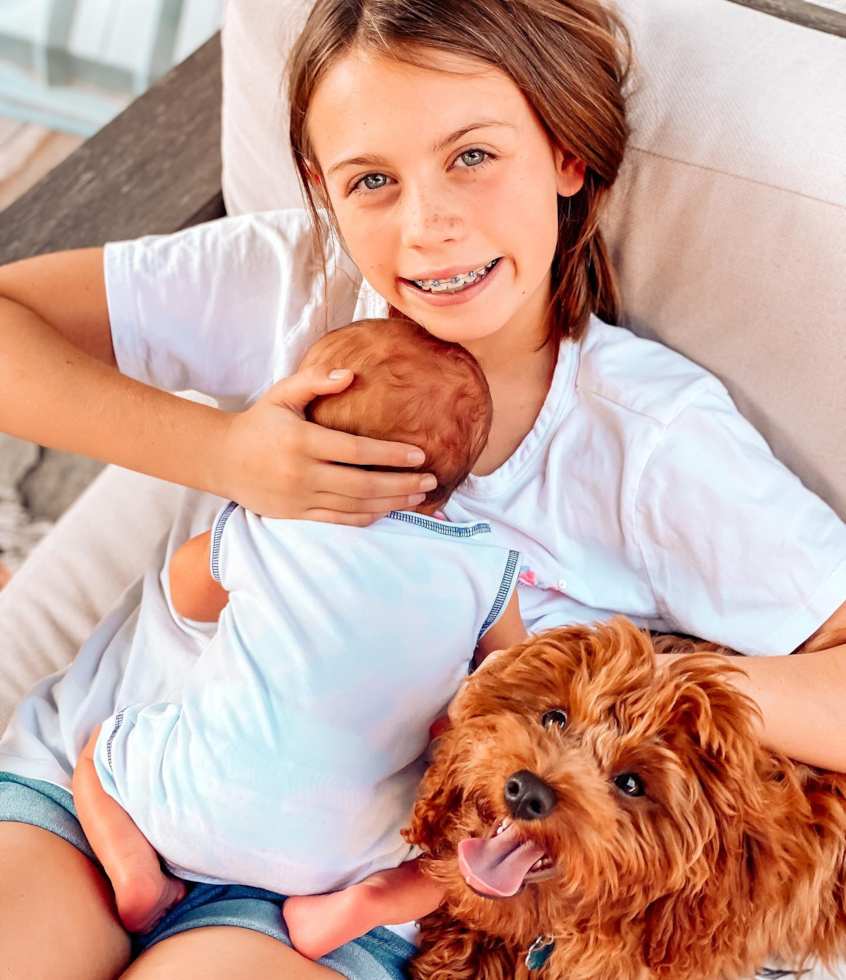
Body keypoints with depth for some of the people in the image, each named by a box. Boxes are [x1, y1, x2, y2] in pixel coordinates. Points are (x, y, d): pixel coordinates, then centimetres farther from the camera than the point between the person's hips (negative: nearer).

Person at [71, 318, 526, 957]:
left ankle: (136, 870, 2)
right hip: (348, 849, 0)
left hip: (202, 811, 0)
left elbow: (187, 595, 16)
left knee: (102, 747, 26)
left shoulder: (255, 533, -6)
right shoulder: (486, 570, -5)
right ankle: (374, 899, -3)